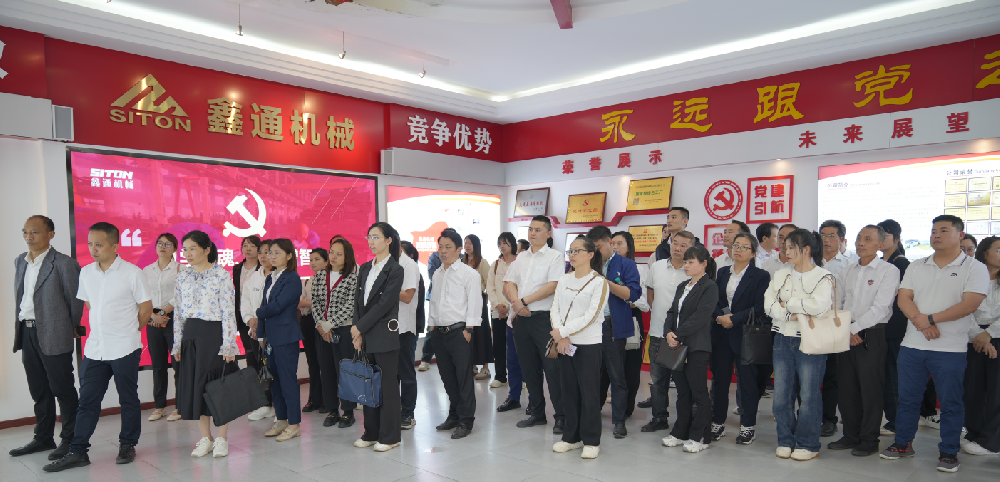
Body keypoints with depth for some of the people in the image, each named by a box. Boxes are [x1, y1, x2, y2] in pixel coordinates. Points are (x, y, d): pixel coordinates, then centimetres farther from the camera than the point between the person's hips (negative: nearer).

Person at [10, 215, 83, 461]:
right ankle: (43, 438, 28)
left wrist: (69, 331, 0)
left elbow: (75, 301, -7)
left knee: (63, 389, 1)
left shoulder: (64, 264, -11)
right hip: (27, 332, 7)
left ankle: (70, 440, 13)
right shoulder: (20, 261, 12)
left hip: (53, 336, -7)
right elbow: (20, 297, 19)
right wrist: (21, 325, 12)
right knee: (39, 390, 16)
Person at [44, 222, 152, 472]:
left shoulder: (132, 272, -9)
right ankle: (77, 452, 15)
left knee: (128, 399, 8)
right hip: (94, 348, 5)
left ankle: (127, 445, 21)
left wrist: (127, 331, 4)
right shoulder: (86, 272, 6)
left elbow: (146, 307, -3)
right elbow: (89, 304, 19)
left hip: (124, 349, -4)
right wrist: (102, 328, 12)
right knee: (87, 400, 7)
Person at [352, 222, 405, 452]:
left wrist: (360, 327, -12)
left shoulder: (395, 270, -8)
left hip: (384, 335, -6)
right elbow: (358, 301, 9)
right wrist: (357, 334, 0)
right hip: (365, 336, 7)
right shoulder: (365, 269, 12)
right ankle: (371, 433, 24)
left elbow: (384, 304, -14)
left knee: (388, 385, 1)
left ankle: (390, 436, 11)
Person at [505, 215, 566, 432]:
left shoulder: (555, 256, -2)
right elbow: (508, 285, 9)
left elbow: (552, 286, -14)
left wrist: (524, 301, -14)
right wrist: (516, 303, -11)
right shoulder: (521, 257, 15)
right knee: (528, 368, 12)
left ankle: (561, 416, 5)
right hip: (521, 318, 6)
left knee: (551, 368, -6)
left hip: (544, 318, -6)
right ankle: (537, 413, 25)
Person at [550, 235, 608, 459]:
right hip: (564, 343, 5)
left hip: (589, 344, -5)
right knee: (569, 391, 12)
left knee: (589, 393, 1)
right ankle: (571, 437, 25)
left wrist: (562, 331, -15)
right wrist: (560, 337, -9)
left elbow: (591, 316, -15)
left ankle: (591, 441, 13)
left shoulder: (599, 282, -8)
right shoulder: (564, 279, 9)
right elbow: (555, 308, 4)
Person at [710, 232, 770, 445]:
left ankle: (748, 425, 17)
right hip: (721, 335, 4)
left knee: (747, 381, 4)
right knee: (719, 379, 9)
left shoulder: (761, 276, -2)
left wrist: (733, 319, -15)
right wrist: (720, 316, -11)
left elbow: (758, 309, -10)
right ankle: (718, 423, 20)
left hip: (745, 335, -4)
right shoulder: (722, 272, 12)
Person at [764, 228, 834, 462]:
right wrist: (792, 315, -16)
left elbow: (820, 305, -21)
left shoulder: (824, 277, -4)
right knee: (781, 394, 7)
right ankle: (786, 441, 21)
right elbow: (769, 304, 0)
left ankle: (807, 445, 17)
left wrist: (788, 303, -10)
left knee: (809, 394, 2)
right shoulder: (780, 275, 11)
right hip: (783, 339, 5)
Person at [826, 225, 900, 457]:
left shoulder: (889, 271, -3)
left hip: (872, 335, -5)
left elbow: (880, 308, -12)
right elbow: (836, 303, 12)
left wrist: (854, 328, -14)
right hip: (845, 334, 5)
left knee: (870, 389, 0)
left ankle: (869, 440, 13)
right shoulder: (847, 271, 14)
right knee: (846, 387, 9)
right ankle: (851, 435, 21)